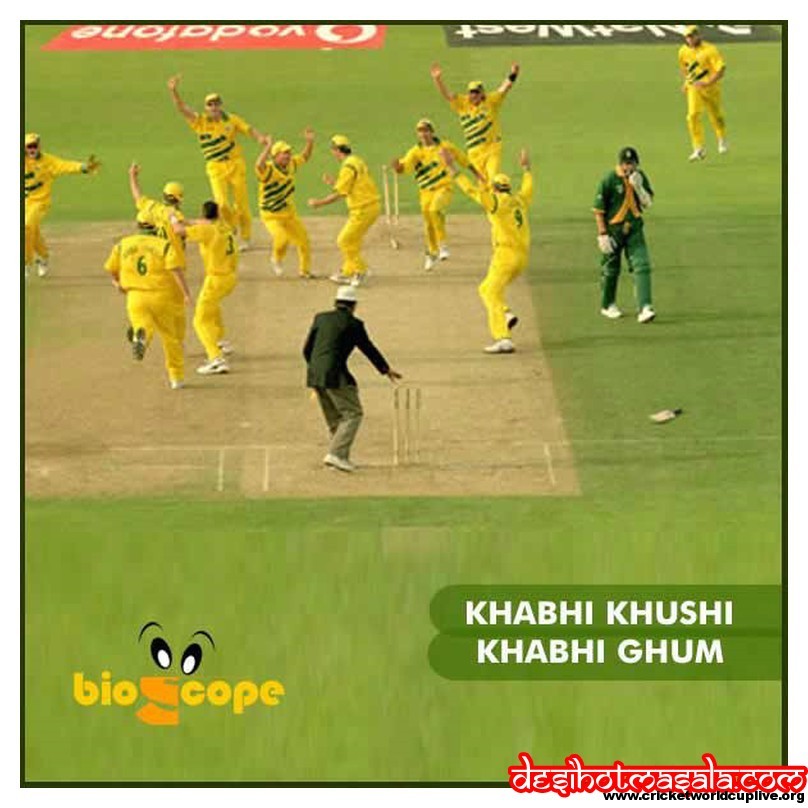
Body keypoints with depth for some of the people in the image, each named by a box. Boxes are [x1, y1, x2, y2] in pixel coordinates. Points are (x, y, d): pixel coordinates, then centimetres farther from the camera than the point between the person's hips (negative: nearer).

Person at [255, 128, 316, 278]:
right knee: (282, 238, -30)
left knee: (303, 241, 9)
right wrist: (268, 147, -55)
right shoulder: (268, 170, -25)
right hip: (271, 216, -7)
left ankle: (305, 270, 30)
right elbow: (259, 166, -49)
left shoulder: (291, 165, -3)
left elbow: (305, 156, 13)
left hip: (290, 214, 7)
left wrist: (310, 141, -4)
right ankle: (276, 259, 3)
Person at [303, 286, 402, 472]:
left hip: (314, 374, 7)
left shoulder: (320, 318, 12)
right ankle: (335, 454, -12)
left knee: (335, 418, 17)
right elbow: (369, 349, 6)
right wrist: (386, 370, 19)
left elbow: (307, 350, 15)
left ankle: (342, 458, 18)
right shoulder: (353, 324, -3)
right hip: (335, 376, -7)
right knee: (352, 414, 0)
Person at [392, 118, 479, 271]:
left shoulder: (445, 146, -1)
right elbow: (405, 165, -22)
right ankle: (432, 253, 39)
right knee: (429, 225, 11)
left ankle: (443, 245, -20)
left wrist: (475, 173, 26)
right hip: (426, 192, 2)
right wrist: (398, 166, -47)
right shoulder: (416, 152, -5)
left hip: (444, 188, -2)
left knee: (435, 210, -33)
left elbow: (461, 158, 15)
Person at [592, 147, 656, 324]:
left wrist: (638, 187, -16)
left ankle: (644, 308, -17)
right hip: (613, 229, -3)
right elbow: (599, 210, -10)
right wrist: (602, 235, -14)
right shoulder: (609, 180, -12)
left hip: (634, 229, 3)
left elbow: (647, 203, 0)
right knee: (610, 269, 10)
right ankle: (608, 305, 31)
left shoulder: (640, 177, 1)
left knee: (642, 265, -12)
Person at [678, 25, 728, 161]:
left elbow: (721, 70, -21)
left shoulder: (710, 50, -17)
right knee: (693, 115, -17)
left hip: (710, 87, -3)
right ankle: (699, 149, -15)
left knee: (716, 116, 14)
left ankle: (722, 140, 44)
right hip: (693, 89, 3)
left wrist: (707, 83, -30)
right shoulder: (683, 51, 0)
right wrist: (686, 82, 11)